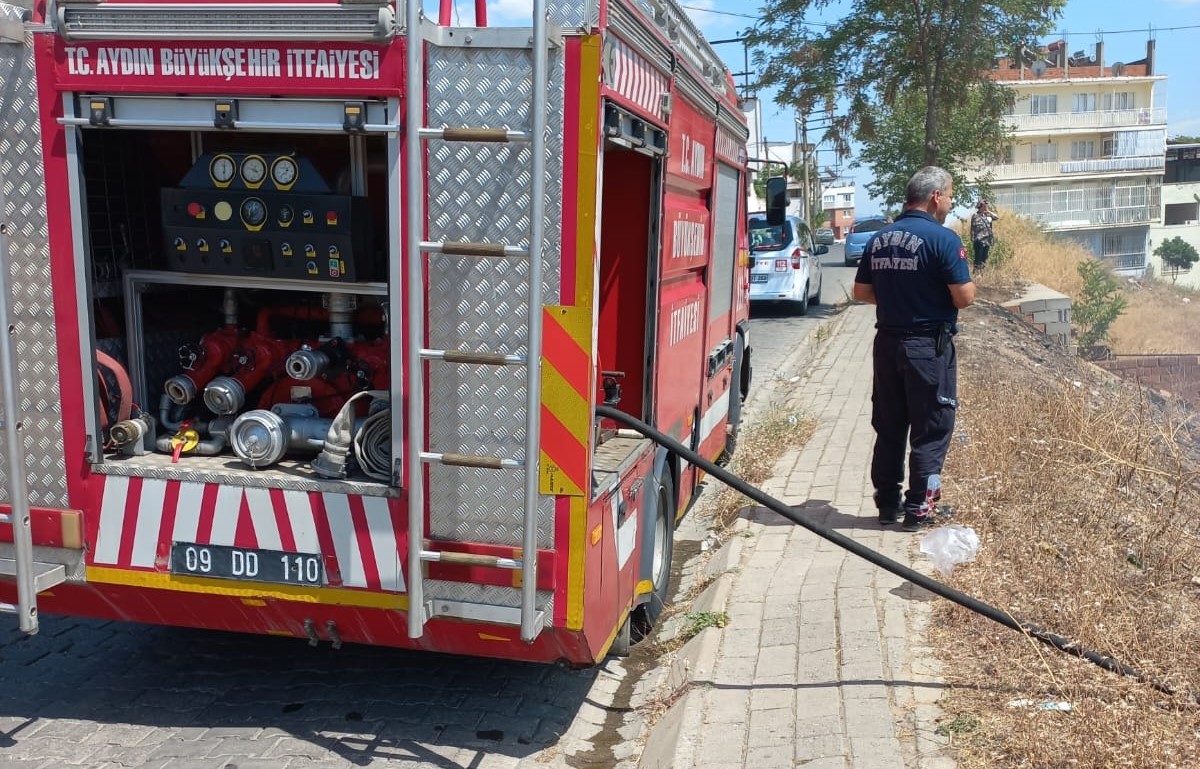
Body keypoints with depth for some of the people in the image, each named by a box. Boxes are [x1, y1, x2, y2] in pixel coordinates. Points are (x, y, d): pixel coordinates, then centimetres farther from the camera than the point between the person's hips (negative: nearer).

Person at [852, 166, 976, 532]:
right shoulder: (943, 238, -13)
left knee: (889, 427, 14)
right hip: (929, 347, -6)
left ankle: (887, 503, 21)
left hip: (888, 343, 6)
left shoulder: (879, 239, 7)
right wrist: (969, 284, 6)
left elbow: (862, 292, 11)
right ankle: (918, 509, 8)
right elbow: (964, 297, -15)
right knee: (931, 430, 5)